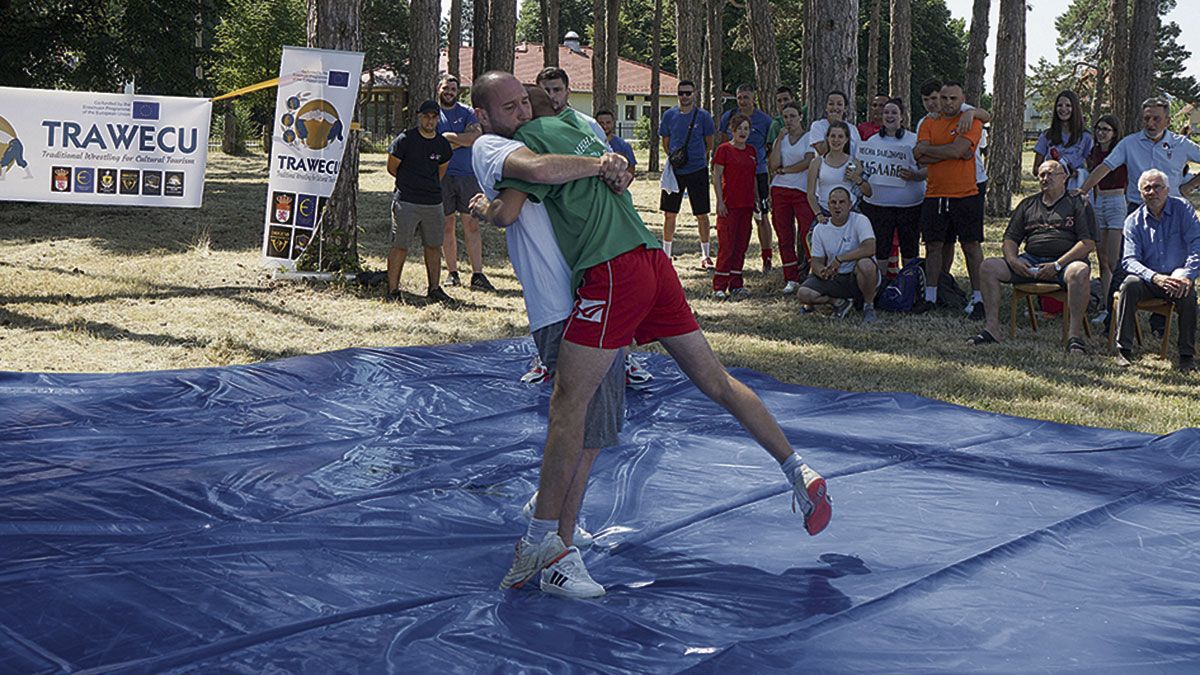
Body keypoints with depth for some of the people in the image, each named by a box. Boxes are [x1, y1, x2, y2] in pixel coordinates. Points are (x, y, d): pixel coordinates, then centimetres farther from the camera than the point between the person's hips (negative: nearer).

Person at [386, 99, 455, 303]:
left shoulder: (443, 144, 9)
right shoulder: (405, 140, -6)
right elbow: (392, 168, 3)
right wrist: (410, 183, 12)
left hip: (433, 202, 5)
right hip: (406, 202, -5)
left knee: (434, 246, 9)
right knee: (400, 246, -4)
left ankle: (434, 289, 19)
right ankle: (393, 290, 2)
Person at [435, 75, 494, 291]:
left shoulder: (467, 113, 10)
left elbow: (475, 136, -7)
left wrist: (447, 136, -6)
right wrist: (461, 140, -6)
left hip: (467, 175, 0)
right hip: (442, 176, 0)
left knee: (472, 225, -4)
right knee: (447, 225, 3)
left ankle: (477, 274, -5)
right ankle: (452, 272, 12)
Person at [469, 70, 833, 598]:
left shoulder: (530, 138, -3)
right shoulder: (565, 124, 22)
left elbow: (507, 213, -14)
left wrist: (482, 207, 5)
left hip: (610, 273, -9)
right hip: (653, 261, 9)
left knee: (568, 402, -5)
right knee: (716, 381, 12)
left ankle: (543, 536, -2)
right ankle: (798, 471, 16)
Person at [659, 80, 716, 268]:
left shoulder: (703, 116, -1)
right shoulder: (669, 115, 5)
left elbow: (709, 145, 6)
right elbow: (665, 144, 13)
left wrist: (698, 159, 4)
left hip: (697, 170, -2)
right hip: (674, 171, 2)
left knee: (702, 214, 1)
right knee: (669, 214, 5)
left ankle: (706, 255, 12)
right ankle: (665, 254, 17)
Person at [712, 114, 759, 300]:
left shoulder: (751, 151, 13)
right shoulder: (724, 149, -5)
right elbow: (716, 177, -7)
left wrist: (757, 200, 15)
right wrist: (720, 201, -13)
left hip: (746, 204, 6)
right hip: (729, 205, -6)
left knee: (741, 246, 7)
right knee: (727, 245, -8)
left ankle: (736, 285, 12)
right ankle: (719, 287, -4)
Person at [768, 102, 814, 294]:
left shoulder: (809, 138, 3)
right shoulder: (780, 139, 15)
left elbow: (808, 162, -10)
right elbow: (774, 165, 0)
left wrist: (783, 170, -3)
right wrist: (779, 140, -3)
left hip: (802, 191, -4)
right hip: (780, 191, 4)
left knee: (807, 235, -13)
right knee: (784, 238, 4)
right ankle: (791, 279, 10)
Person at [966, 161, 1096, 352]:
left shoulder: (1078, 204, 9)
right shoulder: (1028, 204, 23)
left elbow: (1089, 243, -3)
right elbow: (1010, 239, 19)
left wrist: (1057, 265, -14)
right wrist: (1013, 261, -5)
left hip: (1064, 262, -4)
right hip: (1030, 262, 4)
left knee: (1080, 271, -39)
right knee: (989, 267, -16)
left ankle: (1075, 335, -35)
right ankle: (992, 328, -18)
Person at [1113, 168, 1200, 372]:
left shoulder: (1182, 209, 0)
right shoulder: (1134, 221, 2)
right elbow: (1129, 260, -8)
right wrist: (1155, 277, -27)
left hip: (1176, 277, -1)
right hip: (1149, 279, 1)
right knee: (1130, 285, -31)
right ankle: (1124, 350, -27)